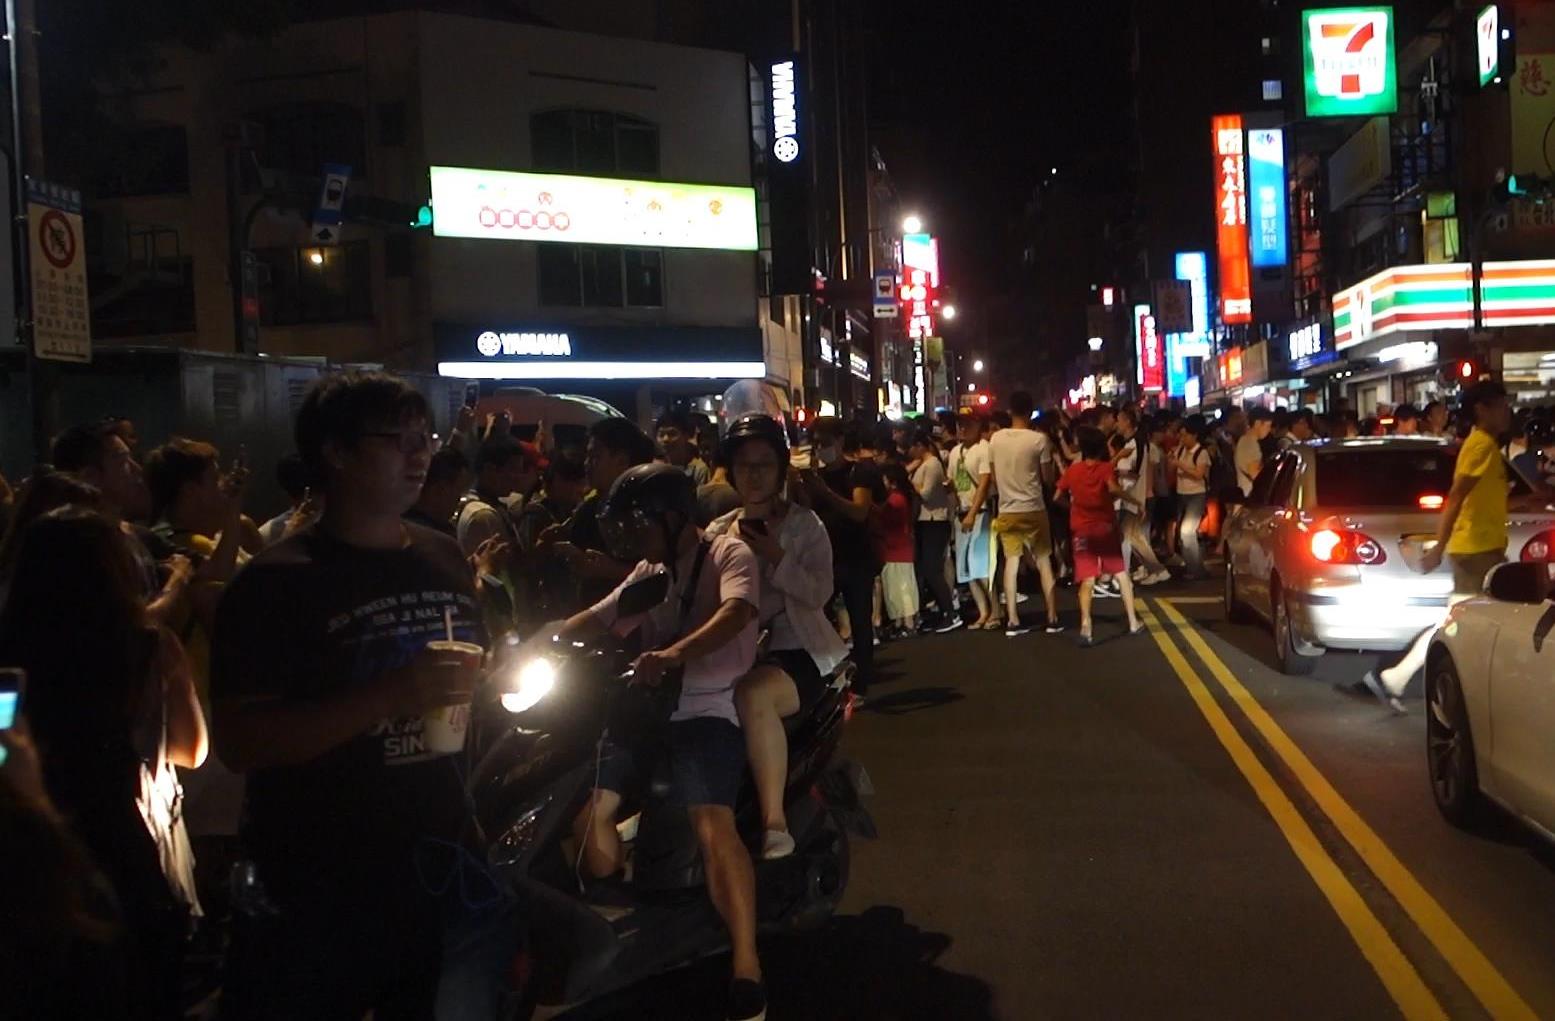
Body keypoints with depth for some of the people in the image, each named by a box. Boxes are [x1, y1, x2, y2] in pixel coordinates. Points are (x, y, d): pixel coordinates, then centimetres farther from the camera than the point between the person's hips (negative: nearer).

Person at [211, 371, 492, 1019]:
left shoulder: (447, 562, 8)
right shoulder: (276, 583, -11)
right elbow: (239, 742, -19)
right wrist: (388, 699, -27)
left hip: (442, 870, 6)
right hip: (316, 893, -5)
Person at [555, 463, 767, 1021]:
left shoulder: (728, 554, -3)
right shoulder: (648, 572, 21)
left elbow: (736, 612, -23)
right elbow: (596, 619, 17)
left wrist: (673, 654, -41)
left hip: (707, 709, -7)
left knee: (712, 823, -27)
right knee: (587, 807, -5)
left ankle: (747, 968, -25)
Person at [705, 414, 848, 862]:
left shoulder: (804, 524, 4)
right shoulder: (718, 531, 16)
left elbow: (820, 593, -9)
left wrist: (775, 556, -16)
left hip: (797, 649, -4)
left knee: (753, 694, -37)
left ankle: (775, 822, -29)